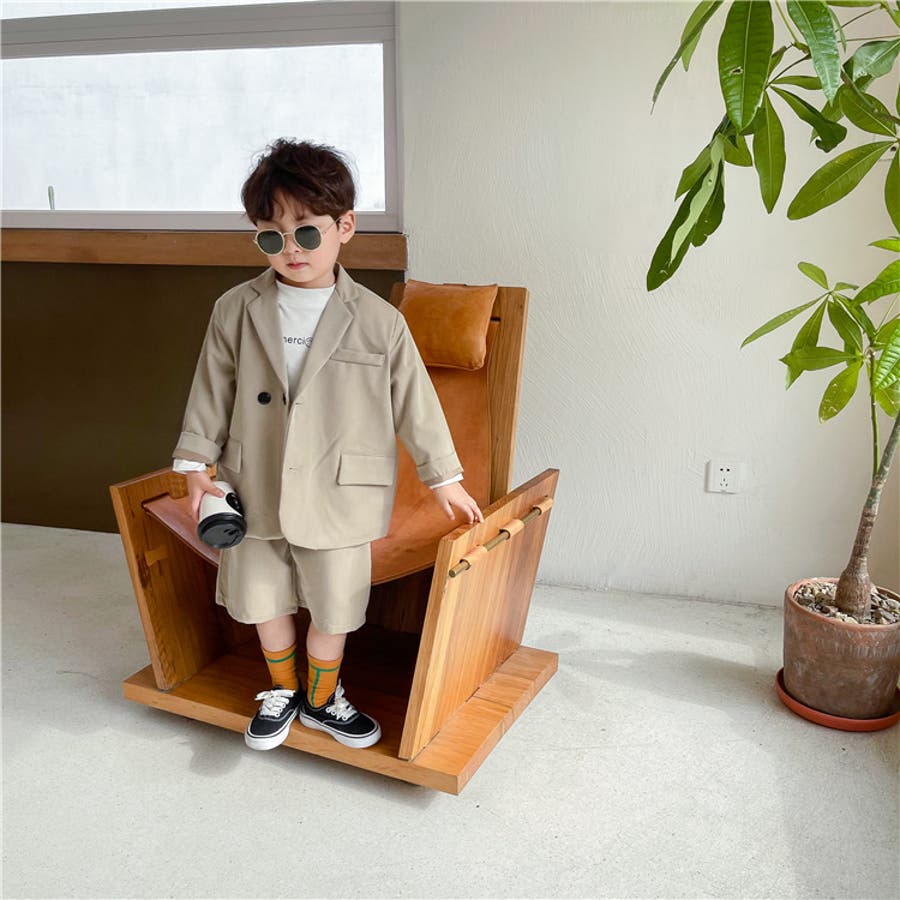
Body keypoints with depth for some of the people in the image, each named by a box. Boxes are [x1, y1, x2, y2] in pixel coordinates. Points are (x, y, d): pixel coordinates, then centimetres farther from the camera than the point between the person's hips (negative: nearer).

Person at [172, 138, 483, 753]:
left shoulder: (378, 321, -9)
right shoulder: (236, 310, -4)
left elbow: (414, 402, -2)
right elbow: (212, 391, 6)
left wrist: (444, 477, 3)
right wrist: (196, 463, 6)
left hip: (338, 495, -2)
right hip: (256, 490, 2)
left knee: (333, 609, 12)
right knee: (265, 600, 18)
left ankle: (322, 698, 39)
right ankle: (282, 690, 44)